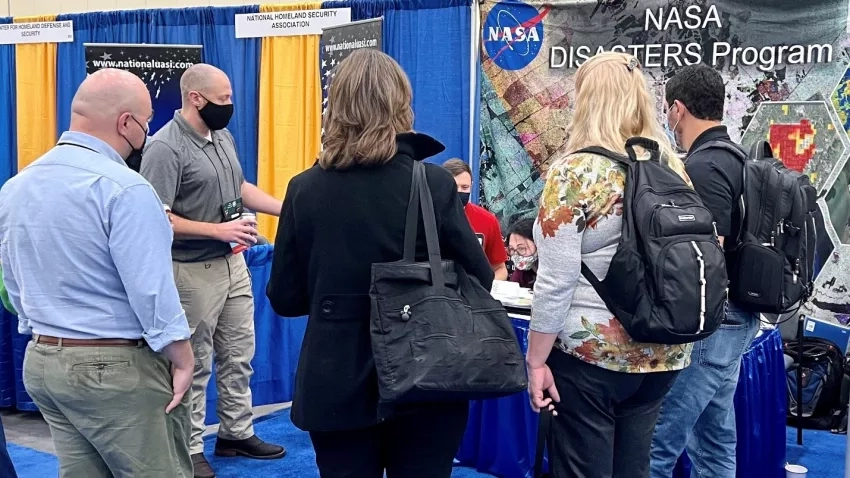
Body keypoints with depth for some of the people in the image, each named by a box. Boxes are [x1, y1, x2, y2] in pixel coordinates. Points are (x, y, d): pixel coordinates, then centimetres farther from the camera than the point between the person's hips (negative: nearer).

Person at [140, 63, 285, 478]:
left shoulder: (223, 137, 6)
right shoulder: (165, 148, -19)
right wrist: (218, 230, -23)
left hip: (233, 263, 8)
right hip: (192, 272, -8)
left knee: (239, 356, 16)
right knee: (194, 365, 4)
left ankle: (237, 433, 30)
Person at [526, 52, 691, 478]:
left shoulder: (576, 172, -13)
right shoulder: (672, 168, 5)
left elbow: (556, 282, -16)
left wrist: (536, 361, -9)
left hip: (590, 352, -6)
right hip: (661, 353, 6)